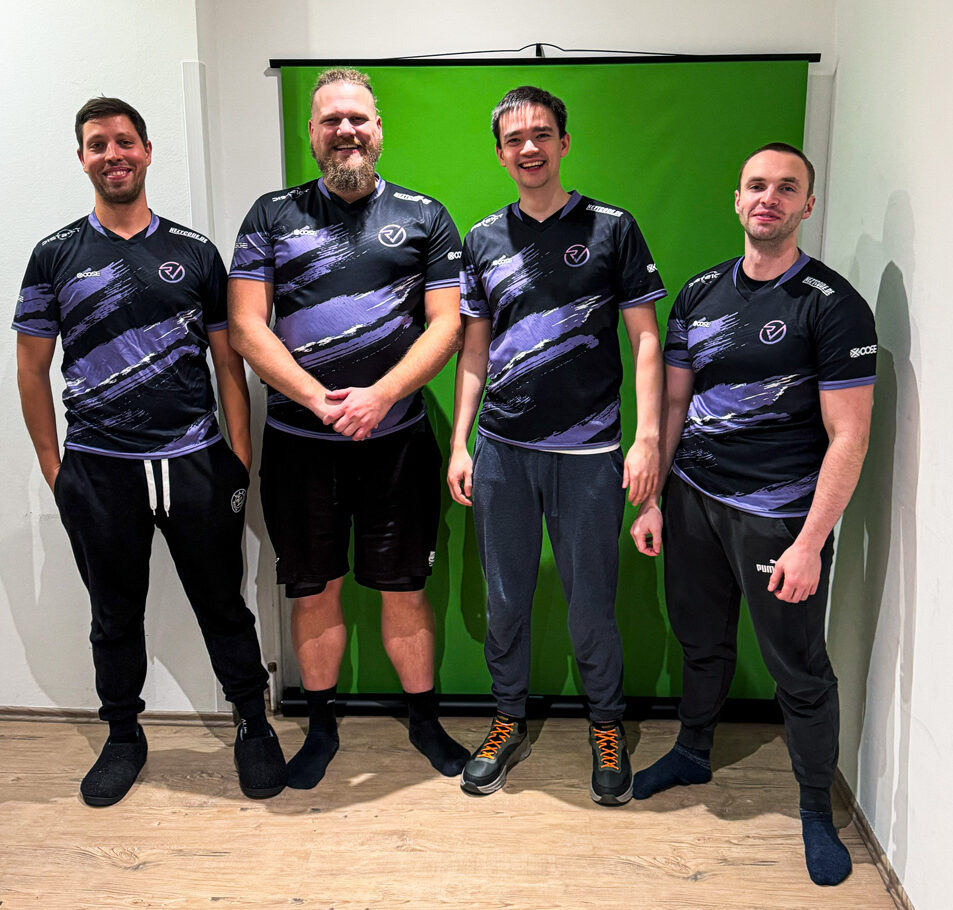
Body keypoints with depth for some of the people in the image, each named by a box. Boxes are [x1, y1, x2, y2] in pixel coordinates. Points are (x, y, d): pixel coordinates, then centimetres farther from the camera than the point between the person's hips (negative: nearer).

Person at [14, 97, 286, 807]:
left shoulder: (194, 252, 6)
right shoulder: (56, 256, 5)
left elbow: (228, 361, 7)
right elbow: (31, 368, 8)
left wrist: (241, 459, 1)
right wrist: (54, 470, 4)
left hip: (196, 464, 0)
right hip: (99, 471, 1)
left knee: (223, 606, 8)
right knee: (115, 615, 13)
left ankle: (255, 729, 25)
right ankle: (124, 739, 32)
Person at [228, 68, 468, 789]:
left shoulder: (424, 216, 6)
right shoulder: (273, 215, 6)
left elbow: (446, 324, -1)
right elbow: (248, 328, -1)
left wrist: (379, 397, -15)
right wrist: (320, 400, -13)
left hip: (397, 438, 0)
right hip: (298, 441, 1)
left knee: (405, 590, 8)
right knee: (313, 592, 11)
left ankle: (425, 721, 28)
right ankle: (321, 728, 30)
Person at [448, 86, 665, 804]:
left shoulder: (611, 229, 2)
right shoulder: (483, 240, 10)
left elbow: (646, 341, 1)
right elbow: (473, 352, 13)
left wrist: (648, 438, -8)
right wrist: (459, 443, 7)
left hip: (588, 453, -2)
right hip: (501, 450, 3)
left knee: (592, 605, 5)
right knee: (505, 598, 11)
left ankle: (608, 729, 27)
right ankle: (509, 723, 30)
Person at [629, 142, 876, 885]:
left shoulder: (833, 306, -9)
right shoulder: (699, 294, 7)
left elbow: (848, 438, -12)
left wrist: (810, 543, -17)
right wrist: (651, 499, 7)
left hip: (779, 513, -4)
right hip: (693, 497, 5)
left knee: (799, 668, 6)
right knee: (701, 639, 19)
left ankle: (817, 810, 26)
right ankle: (694, 753, 42)